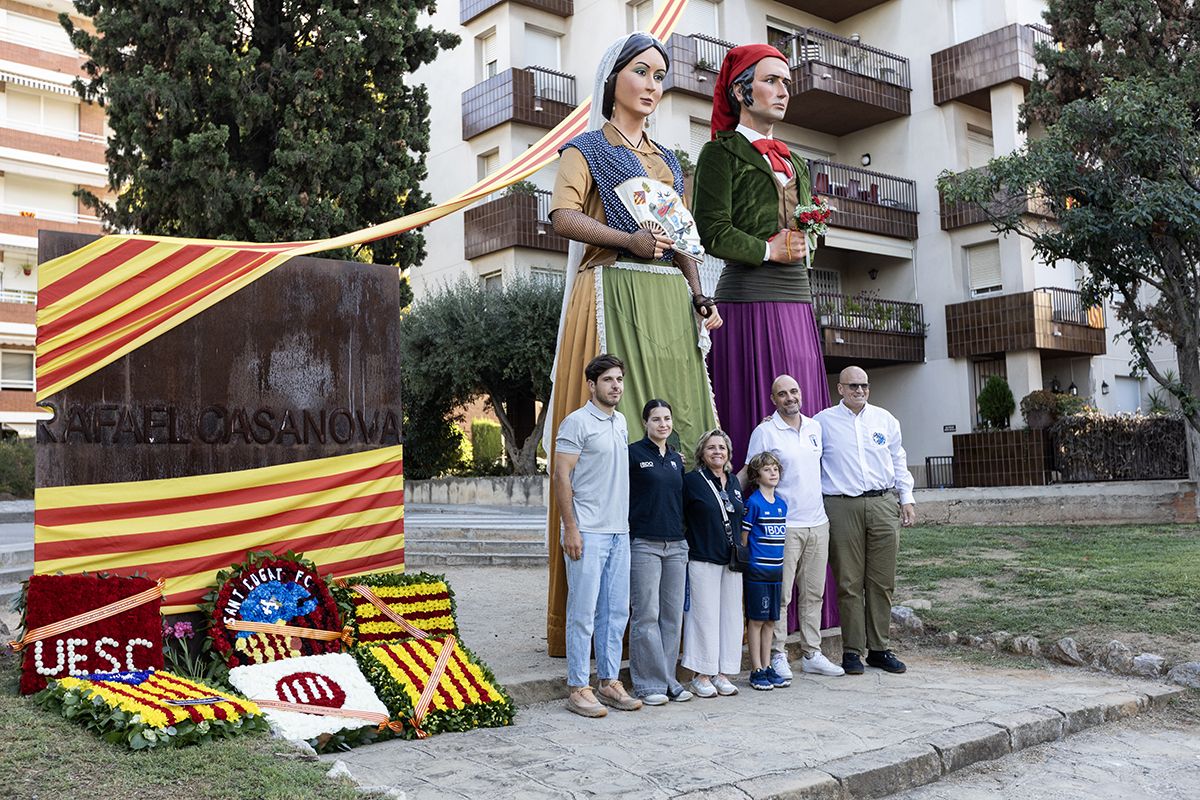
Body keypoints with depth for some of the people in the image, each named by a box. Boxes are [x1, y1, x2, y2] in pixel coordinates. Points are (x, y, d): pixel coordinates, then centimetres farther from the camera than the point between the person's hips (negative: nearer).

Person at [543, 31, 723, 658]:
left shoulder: (667, 160, 26)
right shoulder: (586, 148, 10)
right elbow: (564, 216, -7)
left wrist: (699, 298, 6)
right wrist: (630, 240, -20)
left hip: (670, 301, 6)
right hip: (612, 295, -5)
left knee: (678, 424, -2)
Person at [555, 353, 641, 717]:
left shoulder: (620, 422, 15)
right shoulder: (577, 422, -8)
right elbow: (561, 475, -12)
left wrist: (624, 521, 17)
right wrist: (571, 529, -17)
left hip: (619, 532, 8)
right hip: (588, 533, -8)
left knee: (616, 611, 11)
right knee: (583, 612, -3)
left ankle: (610, 681, 21)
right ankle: (578, 689, 5)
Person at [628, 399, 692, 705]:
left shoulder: (677, 458, 15)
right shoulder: (633, 453, -4)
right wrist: (624, 538, -9)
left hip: (676, 544, 6)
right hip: (643, 544, -6)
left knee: (673, 615, 7)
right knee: (646, 615, -3)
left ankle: (668, 680, 16)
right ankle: (649, 684, 4)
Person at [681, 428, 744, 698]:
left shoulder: (734, 482, 11)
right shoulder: (691, 481, -6)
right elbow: (678, 518, -7)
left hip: (731, 562, 6)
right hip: (703, 560, -6)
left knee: (730, 615, 7)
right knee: (705, 615, -2)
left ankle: (723, 673, 16)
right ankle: (702, 675, 8)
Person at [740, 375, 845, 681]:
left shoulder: (816, 427, 12)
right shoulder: (765, 432, -5)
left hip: (817, 522, 6)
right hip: (784, 526, -6)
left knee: (813, 593, 10)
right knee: (780, 595, -4)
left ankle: (812, 654, 18)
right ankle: (778, 656, 5)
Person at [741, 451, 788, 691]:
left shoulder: (782, 504, 10)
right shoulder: (753, 503, -9)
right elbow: (743, 538, -7)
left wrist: (781, 568, 16)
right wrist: (744, 565, -8)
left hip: (775, 570, 6)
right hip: (757, 570, -6)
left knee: (771, 620, 11)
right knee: (757, 619, 0)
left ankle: (767, 668, 20)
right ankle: (756, 671, 8)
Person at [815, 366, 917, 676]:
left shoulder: (885, 420, 14)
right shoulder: (823, 422, 5)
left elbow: (899, 461, 18)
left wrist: (907, 499, 13)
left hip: (883, 505, 3)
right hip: (843, 508, -3)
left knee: (882, 582, 4)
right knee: (849, 583, -1)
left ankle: (879, 648, 14)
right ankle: (852, 650, 7)